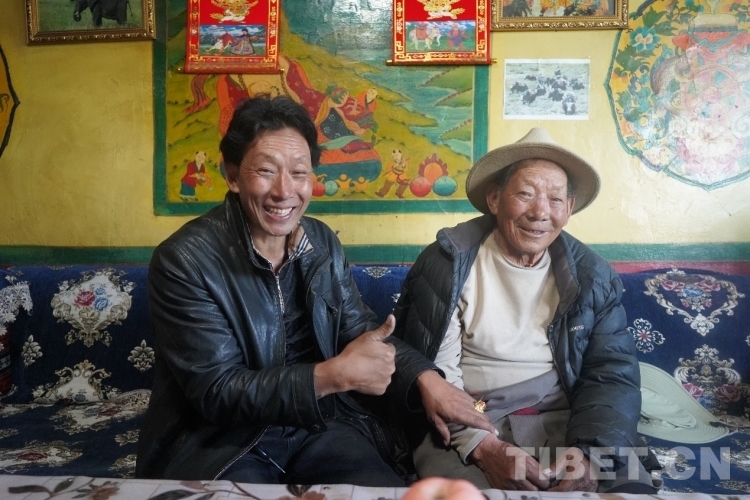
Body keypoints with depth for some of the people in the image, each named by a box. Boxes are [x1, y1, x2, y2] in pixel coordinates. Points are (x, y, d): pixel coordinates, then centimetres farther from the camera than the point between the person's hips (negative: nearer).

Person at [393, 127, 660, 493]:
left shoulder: (593, 275, 4)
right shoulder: (447, 264, -5)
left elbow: (612, 375, 1)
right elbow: (431, 370, -7)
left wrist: (589, 451, -17)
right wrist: (482, 446, -21)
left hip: (566, 421, 3)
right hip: (468, 426, -2)